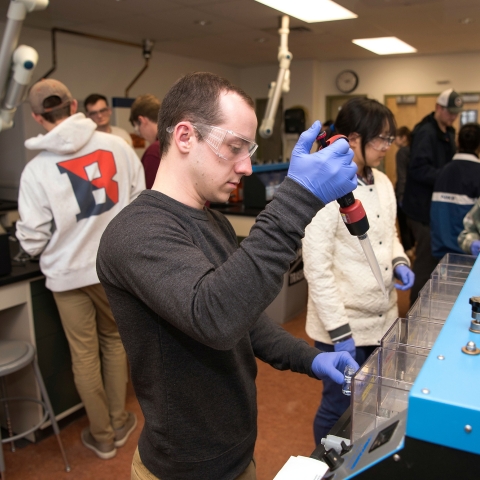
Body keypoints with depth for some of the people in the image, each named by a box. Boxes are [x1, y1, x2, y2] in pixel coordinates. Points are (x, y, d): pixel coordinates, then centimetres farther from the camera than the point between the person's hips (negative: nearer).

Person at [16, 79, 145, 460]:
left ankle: (102, 436, 31)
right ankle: (118, 423, 35)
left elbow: (33, 241, -9)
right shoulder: (117, 145, -8)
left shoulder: (36, 169, -12)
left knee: (84, 354, 14)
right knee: (114, 341, 22)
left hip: (69, 273, -2)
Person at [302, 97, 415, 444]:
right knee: (339, 410, 12)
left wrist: (399, 261, -2)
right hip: (345, 325, -7)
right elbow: (317, 269, -21)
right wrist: (339, 330, -20)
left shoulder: (382, 182, 4)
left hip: (383, 320, 8)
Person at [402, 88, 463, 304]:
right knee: (427, 258, -3)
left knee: (433, 255, 16)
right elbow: (418, 169, -26)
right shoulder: (426, 132, -17)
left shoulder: (447, 132, 14)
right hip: (424, 206, -10)